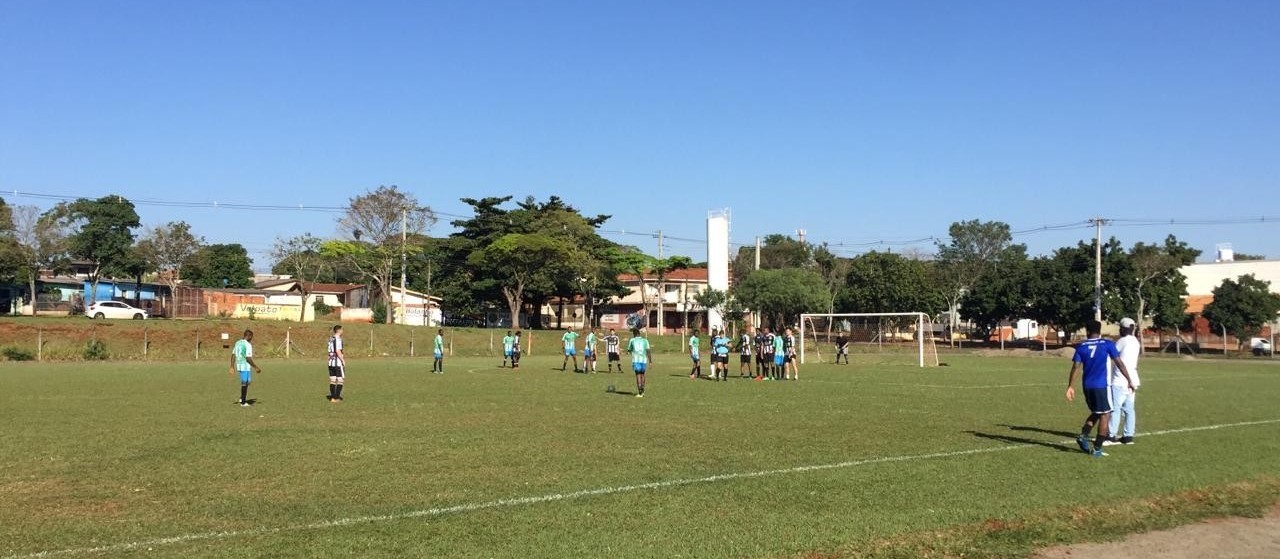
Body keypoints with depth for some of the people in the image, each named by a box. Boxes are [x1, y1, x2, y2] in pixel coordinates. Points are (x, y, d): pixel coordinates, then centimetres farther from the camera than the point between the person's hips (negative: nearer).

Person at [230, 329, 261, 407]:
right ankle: (243, 403, 5)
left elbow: (233, 355, 10)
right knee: (245, 383, 0)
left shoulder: (237, 343, 9)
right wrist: (256, 367, -12)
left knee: (246, 382, 22)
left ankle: (241, 399, 18)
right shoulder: (248, 345, -15)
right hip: (245, 366, -8)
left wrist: (232, 367, 14)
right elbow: (248, 359, -20)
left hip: (239, 365, 8)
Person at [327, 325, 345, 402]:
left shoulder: (330, 339, 12)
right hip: (338, 362, -8)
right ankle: (336, 398, -6)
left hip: (331, 362, 8)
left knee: (332, 381, 9)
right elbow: (338, 351, -21)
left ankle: (332, 398, 10)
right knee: (340, 381, -2)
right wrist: (343, 360, -14)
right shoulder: (338, 339, -14)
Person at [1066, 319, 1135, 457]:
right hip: (1102, 385, -4)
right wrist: (1129, 380, 6)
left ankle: (1083, 436, 3)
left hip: (1087, 386, 4)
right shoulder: (1107, 344, 0)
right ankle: (1097, 448, 1)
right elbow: (1119, 363, -1)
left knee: (1095, 413, 21)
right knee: (1105, 415, 4)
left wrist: (1070, 386, 2)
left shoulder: (1081, 346, 6)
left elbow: (1075, 367, 1)